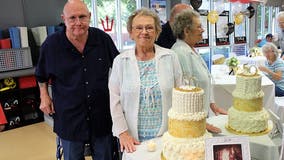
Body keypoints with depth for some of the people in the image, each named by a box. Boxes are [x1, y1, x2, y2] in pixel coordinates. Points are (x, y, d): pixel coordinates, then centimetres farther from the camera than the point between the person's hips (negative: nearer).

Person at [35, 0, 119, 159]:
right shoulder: (51, 44, -8)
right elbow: (42, 75, 10)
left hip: (102, 114, 1)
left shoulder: (103, 38, -6)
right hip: (69, 118, 0)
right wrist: (44, 96, 0)